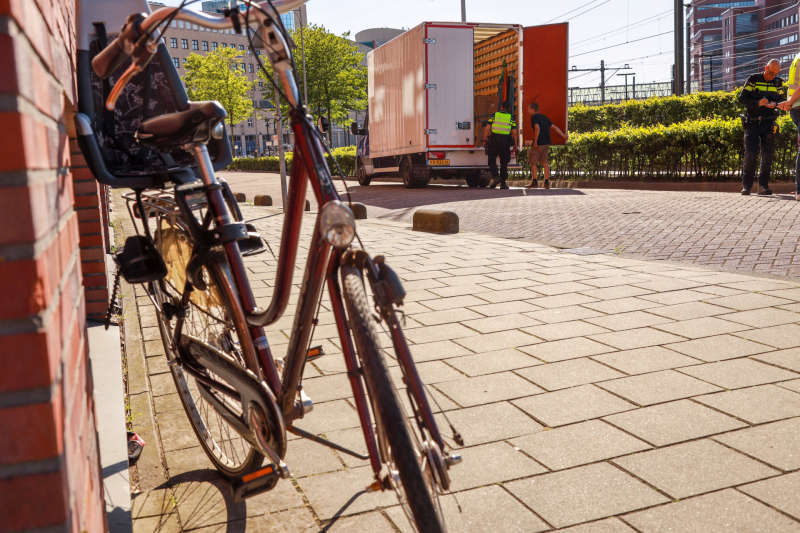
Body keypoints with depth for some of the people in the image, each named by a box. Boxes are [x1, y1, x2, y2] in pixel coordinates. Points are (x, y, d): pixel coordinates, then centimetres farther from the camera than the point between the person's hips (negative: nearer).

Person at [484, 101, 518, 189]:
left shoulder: (494, 116, 4)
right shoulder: (510, 118, 5)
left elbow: (487, 129, -1)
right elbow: (514, 133, 0)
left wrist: (485, 140, 9)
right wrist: (515, 145, 7)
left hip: (494, 142, -1)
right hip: (505, 142, 1)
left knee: (492, 160, 9)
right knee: (504, 163, 10)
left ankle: (496, 176, -15)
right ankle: (503, 183, 9)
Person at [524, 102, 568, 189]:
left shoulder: (534, 117, -5)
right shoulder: (544, 117, 17)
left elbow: (537, 128, -21)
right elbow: (554, 127, 18)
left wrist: (535, 141, -19)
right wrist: (563, 135, 25)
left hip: (538, 143, -7)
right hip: (547, 142, 7)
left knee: (533, 163, 3)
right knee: (545, 163, 9)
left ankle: (534, 182, 2)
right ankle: (546, 182, 7)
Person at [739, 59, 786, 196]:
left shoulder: (778, 83, 9)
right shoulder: (753, 80, -1)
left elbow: (782, 100, 12)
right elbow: (741, 99, -5)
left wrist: (775, 104, -12)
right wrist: (758, 103, -21)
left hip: (768, 123, 3)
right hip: (752, 122, -3)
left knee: (767, 154, 0)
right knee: (750, 153, -9)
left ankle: (763, 185, 6)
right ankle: (746, 185, -3)